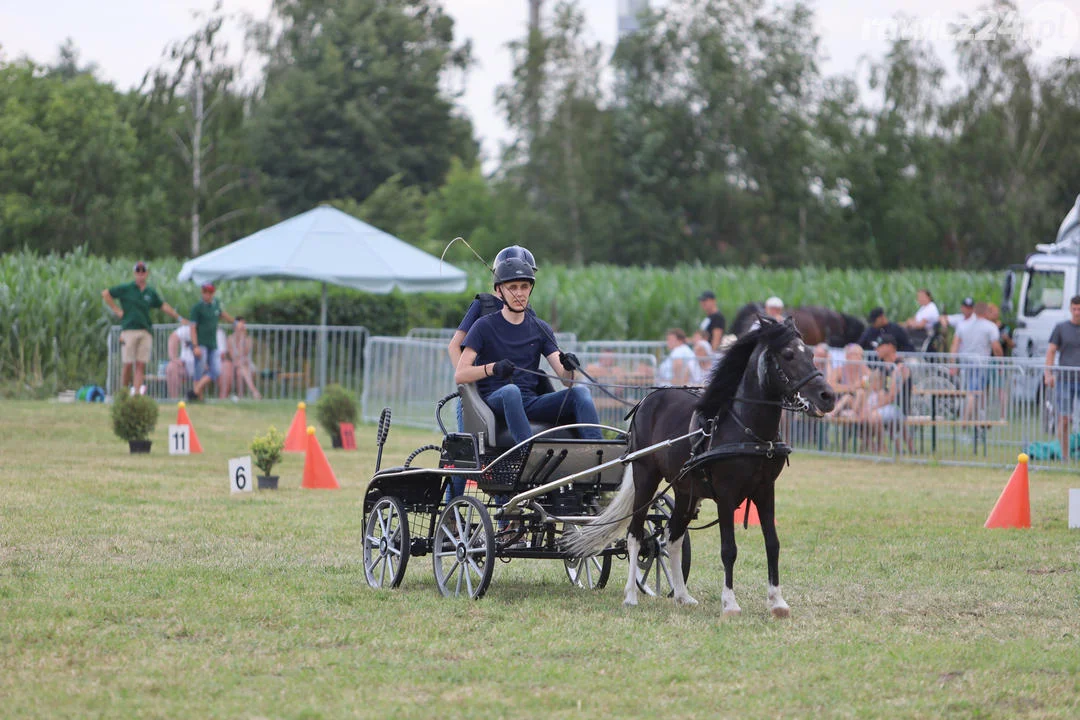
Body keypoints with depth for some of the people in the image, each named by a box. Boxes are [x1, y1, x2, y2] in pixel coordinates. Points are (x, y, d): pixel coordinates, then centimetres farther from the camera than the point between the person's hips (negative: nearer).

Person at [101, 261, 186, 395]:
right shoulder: (126, 289, 3)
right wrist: (116, 310, -1)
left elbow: (163, 306, 26)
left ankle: (136, 394, -6)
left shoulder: (151, 293, 14)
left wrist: (179, 318, 24)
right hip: (129, 330, -3)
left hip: (145, 332, 3)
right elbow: (105, 294, 5)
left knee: (141, 365, -4)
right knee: (128, 365, -5)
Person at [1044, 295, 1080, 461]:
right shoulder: (1061, 328, 8)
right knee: (1064, 419, -4)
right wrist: (1048, 373, -5)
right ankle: (1064, 454, 4)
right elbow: (1051, 351, 6)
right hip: (1064, 379, 0)